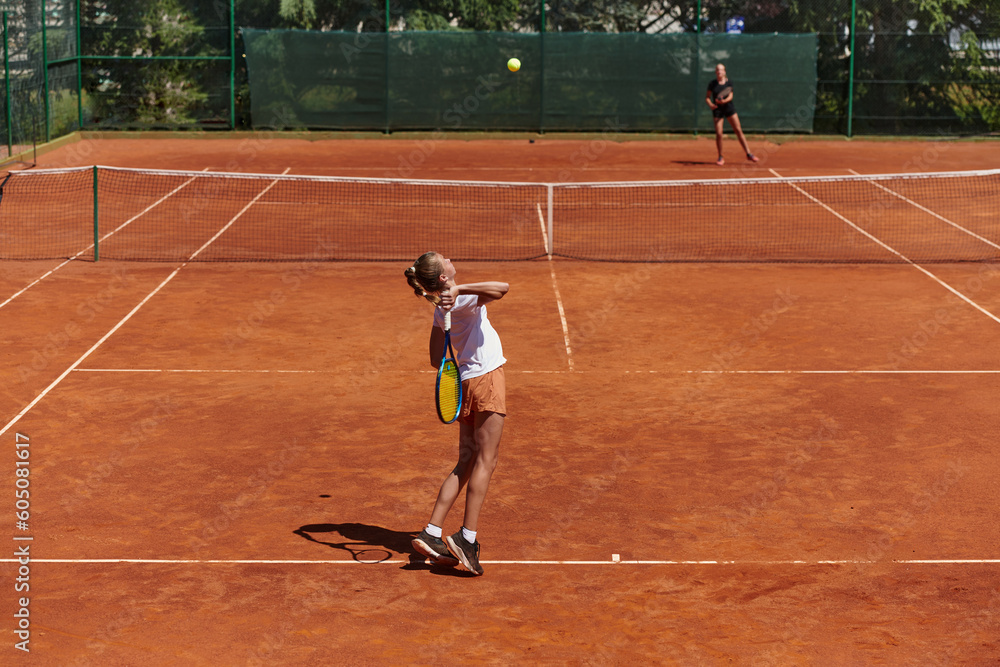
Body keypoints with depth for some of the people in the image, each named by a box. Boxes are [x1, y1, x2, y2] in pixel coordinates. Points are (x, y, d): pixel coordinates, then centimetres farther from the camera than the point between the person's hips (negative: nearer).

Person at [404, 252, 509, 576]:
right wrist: (459, 289, -33)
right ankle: (467, 538, -11)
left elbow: (436, 359, 17)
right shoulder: (462, 299, -13)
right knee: (485, 461, -6)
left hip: (466, 382, 8)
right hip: (486, 378, -8)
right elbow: (502, 288, -32)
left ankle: (432, 533, 4)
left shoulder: (442, 308, 11)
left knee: (466, 462, 9)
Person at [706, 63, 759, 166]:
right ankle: (720, 158, 8)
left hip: (729, 108, 1)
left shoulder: (729, 83, 1)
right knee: (718, 134, -7)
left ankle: (748, 154, 3)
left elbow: (730, 96, -7)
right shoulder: (712, 83, 0)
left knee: (738, 130, -2)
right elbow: (707, 97, 3)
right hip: (717, 110, -1)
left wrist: (724, 101, -27)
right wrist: (710, 104, -18)